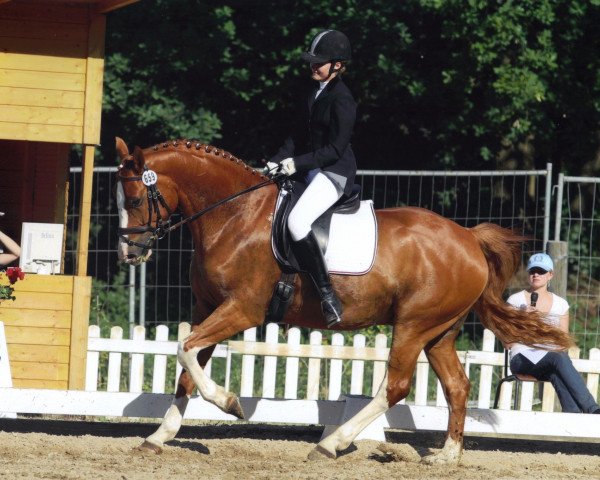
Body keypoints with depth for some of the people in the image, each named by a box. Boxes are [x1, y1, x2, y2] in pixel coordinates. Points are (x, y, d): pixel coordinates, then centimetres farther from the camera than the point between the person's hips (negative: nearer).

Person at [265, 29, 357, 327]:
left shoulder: (341, 99, -15)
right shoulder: (316, 94, 14)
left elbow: (335, 149, -18)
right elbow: (299, 135, 16)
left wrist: (298, 163, -22)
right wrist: (279, 161, 2)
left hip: (335, 172, -10)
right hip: (311, 170, 10)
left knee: (297, 222, -30)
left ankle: (328, 297, -29)